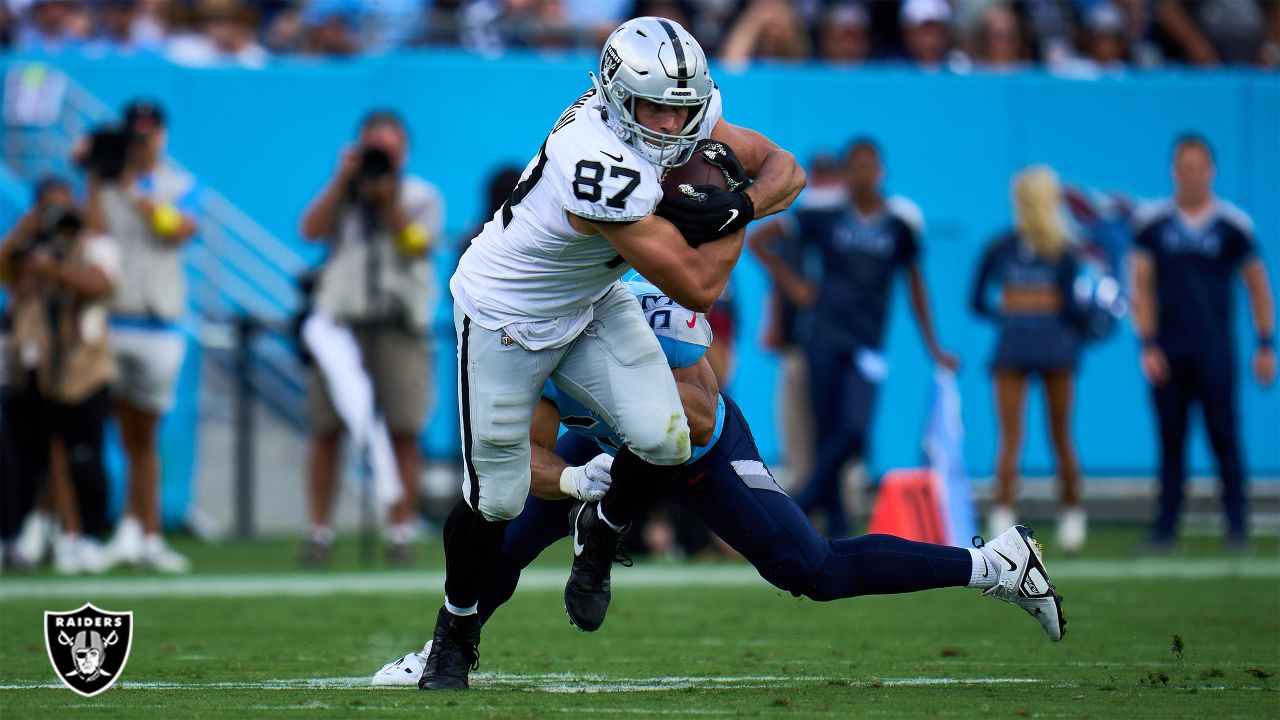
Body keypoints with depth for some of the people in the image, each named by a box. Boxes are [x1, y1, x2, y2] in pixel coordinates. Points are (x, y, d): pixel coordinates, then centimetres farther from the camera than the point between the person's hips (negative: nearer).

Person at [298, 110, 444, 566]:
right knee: (326, 429, -4)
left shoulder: (422, 197, 11)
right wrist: (343, 181, -6)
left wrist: (387, 201, -12)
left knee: (403, 431, -6)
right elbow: (311, 230, -2)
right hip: (340, 319, 1)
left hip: (398, 326, -1)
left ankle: (401, 530, -2)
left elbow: (416, 245, -5)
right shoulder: (340, 193, 16)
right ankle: (319, 531, 0)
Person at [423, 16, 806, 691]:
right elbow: (699, 287, -32)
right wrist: (728, 212, -19)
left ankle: (600, 533, 18)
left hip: (591, 304, 7)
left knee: (662, 438, -14)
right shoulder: (606, 172, -39)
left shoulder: (684, 118, -15)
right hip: (508, 319, -7)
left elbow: (785, 170, -9)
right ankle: (456, 627, 28)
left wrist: (739, 203, -28)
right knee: (496, 497, 1)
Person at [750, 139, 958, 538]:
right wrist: (790, 283, 2)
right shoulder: (827, 217, 3)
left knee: (855, 431, -16)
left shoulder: (900, 225, 5)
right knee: (827, 428, -1)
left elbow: (915, 284, 16)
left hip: (867, 344, 0)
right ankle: (836, 523, 7)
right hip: (825, 336, 0)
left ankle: (807, 498, 3)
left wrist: (933, 348, 17)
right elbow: (759, 240, 9)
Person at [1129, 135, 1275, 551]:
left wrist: (1266, 346, 6)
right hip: (1167, 352, 1)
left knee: (1223, 436, -4)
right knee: (1170, 441, 2)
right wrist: (1148, 346, -4)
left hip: (1214, 352, -1)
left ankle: (1236, 527, 2)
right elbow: (1141, 286, 5)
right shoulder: (1153, 224, 5)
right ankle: (1166, 528, 3)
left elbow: (1257, 286, 10)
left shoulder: (1232, 225, 3)